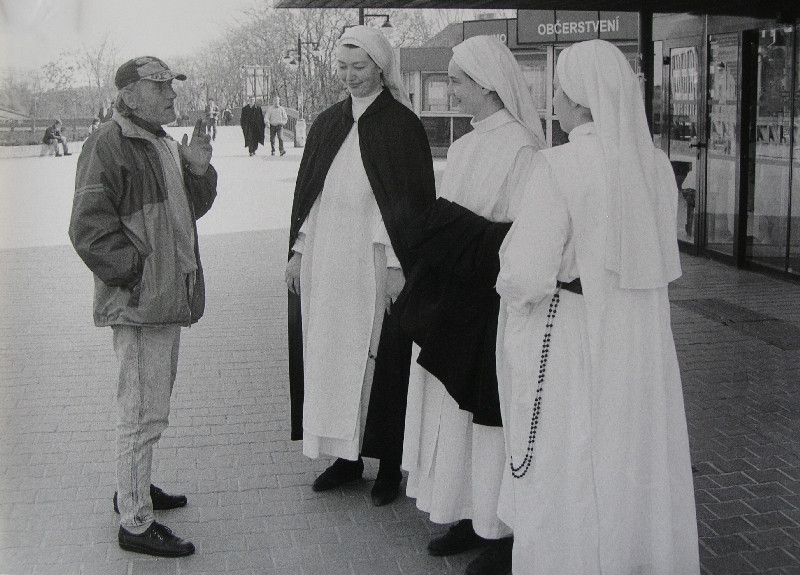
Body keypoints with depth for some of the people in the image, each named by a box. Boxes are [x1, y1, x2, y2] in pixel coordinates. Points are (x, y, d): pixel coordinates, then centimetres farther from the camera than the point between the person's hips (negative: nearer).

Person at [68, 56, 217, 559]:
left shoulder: (163, 144, 17)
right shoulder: (108, 145, -14)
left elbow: (189, 209, 21)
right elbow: (90, 228, -19)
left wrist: (198, 171, 3)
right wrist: (135, 275, -18)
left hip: (168, 299, 10)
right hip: (139, 304, -10)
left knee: (153, 405, 22)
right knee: (144, 413, -4)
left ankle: (133, 486, 39)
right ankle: (136, 523, 7)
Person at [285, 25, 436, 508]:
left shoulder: (402, 125, -5)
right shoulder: (327, 124, 11)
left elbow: (414, 200, -8)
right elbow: (308, 191, 16)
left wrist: (399, 266, -13)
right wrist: (298, 250, 10)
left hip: (372, 267, -5)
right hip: (324, 264, 6)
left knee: (377, 358, 1)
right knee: (328, 355, 8)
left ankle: (389, 463, 15)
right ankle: (346, 455, 22)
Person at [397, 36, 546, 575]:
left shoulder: (521, 148, -14)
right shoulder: (464, 146, 11)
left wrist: (450, 229, -17)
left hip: (491, 304, -8)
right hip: (452, 300, 8)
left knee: (489, 413, 1)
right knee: (457, 411, 13)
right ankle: (470, 516, 26)